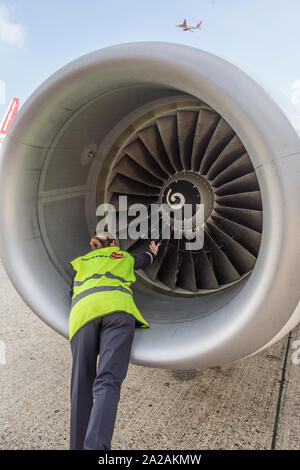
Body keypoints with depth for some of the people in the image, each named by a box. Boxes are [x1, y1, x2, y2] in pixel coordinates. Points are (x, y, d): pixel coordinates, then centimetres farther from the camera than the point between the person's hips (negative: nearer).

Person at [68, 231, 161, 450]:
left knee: (81, 386, 2)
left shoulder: (81, 262, 34)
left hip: (82, 311, 2)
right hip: (116, 308, -2)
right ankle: (95, 445, -34)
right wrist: (153, 252, 76)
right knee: (107, 381, -16)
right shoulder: (123, 256, 33)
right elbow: (144, 259, 55)